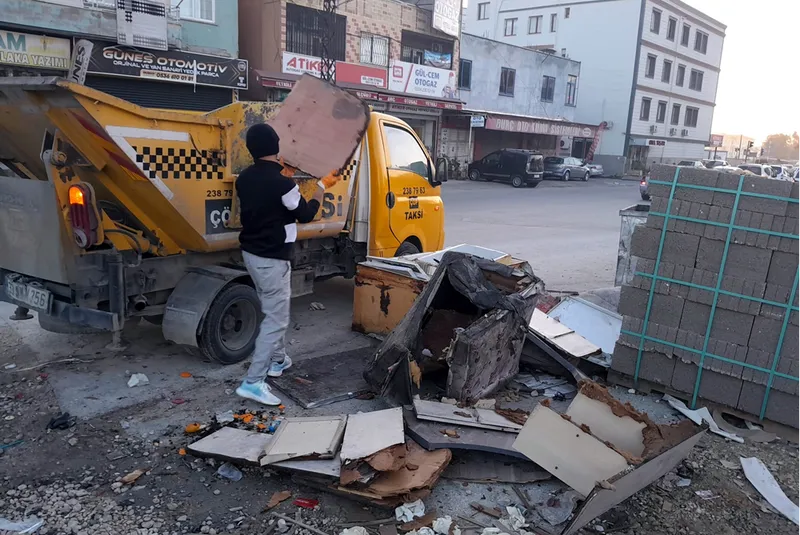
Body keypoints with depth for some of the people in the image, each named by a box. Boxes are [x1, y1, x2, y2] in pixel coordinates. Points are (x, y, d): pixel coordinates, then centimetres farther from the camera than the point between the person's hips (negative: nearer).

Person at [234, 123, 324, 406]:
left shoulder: (244, 179, 2)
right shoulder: (282, 183, -21)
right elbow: (305, 214, -7)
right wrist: (321, 188, 9)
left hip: (251, 252, 9)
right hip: (272, 259, -9)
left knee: (271, 310, 24)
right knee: (276, 319, -3)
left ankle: (278, 359, 40)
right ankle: (253, 381, -3)